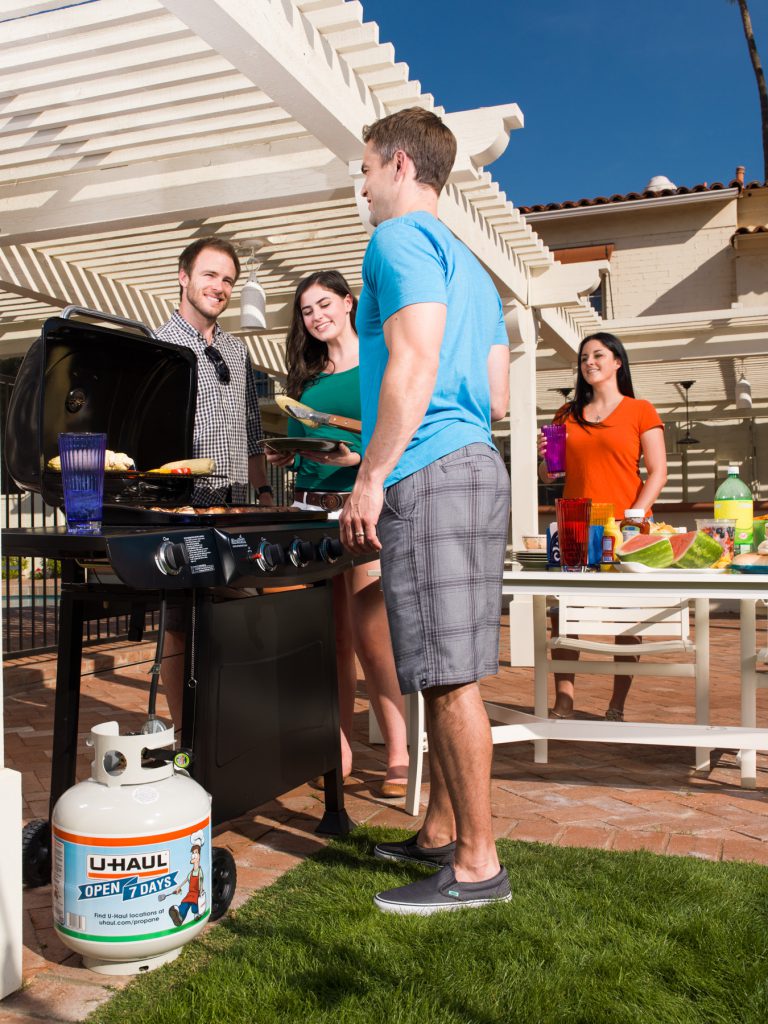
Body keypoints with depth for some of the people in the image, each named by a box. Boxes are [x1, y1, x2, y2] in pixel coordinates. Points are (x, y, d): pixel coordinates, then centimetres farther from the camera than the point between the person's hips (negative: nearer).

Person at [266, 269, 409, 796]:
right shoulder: (307, 376, 20)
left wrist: (360, 458, -18)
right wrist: (286, 455, 2)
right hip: (312, 506, 5)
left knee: (370, 635, -11)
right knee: (332, 637, 6)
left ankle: (398, 756, -2)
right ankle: (340, 749, 13)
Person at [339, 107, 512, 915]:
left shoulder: (400, 240, -3)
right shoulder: (468, 266, 25)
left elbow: (414, 361, -18)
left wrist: (371, 478, -17)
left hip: (430, 474, -10)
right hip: (474, 463, 10)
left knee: (449, 675, -6)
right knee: (443, 672, 14)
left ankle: (477, 864, 3)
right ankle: (440, 832, 25)